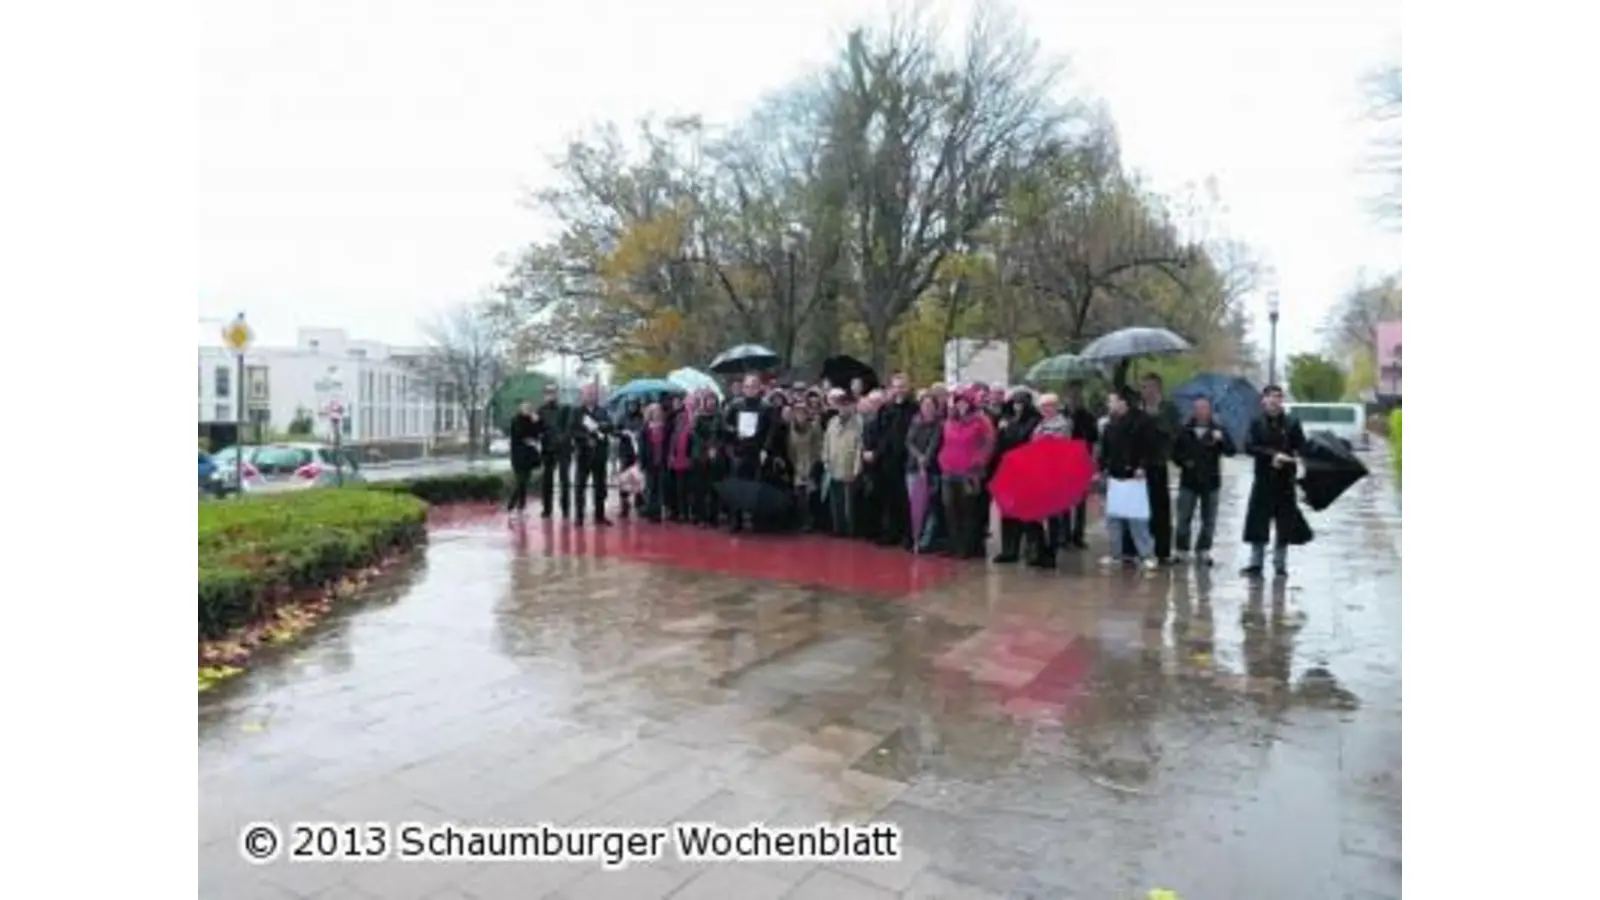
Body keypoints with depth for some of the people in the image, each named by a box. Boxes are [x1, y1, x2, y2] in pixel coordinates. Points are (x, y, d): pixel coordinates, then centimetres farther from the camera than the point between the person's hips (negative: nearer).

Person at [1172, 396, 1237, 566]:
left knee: (1209, 520, 5)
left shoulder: (1218, 430, 2)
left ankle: (1203, 551, 14)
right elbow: (1175, 452, 12)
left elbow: (1232, 451, -7)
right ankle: (1181, 551, 9)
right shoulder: (1185, 431, 4)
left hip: (1211, 481, 0)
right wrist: (1184, 462, -7)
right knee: (1184, 519, 2)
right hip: (1188, 481, 0)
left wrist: (1222, 439, -25)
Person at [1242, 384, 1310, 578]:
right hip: (1263, 480, 0)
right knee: (1257, 523, 0)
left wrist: (1286, 457, -22)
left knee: (1285, 525, 5)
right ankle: (1256, 563, 10)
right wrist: (1272, 455, -20)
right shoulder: (1257, 423, 2)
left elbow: (1302, 447, -2)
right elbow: (1249, 447, -8)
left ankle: (1280, 565, 16)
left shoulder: (1292, 423, 2)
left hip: (1285, 481, 0)